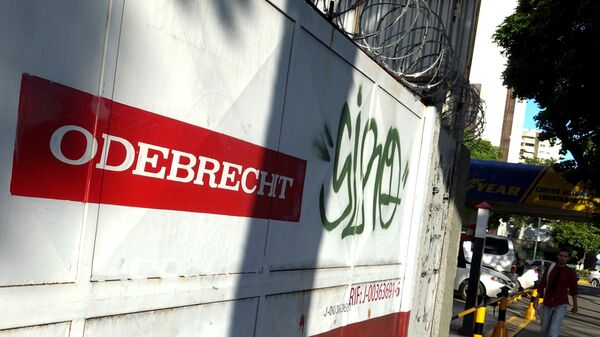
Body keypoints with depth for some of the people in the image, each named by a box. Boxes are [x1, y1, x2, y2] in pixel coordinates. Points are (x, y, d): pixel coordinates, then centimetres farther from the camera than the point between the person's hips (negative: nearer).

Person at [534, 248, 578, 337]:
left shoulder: (571, 273, -6)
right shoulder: (549, 269, -1)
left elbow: (573, 289, 4)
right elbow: (542, 285, 3)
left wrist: (575, 305, 14)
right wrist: (537, 299, 2)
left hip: (561, 305, -3)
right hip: (547, 304, 3)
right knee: (545, 328, 15)